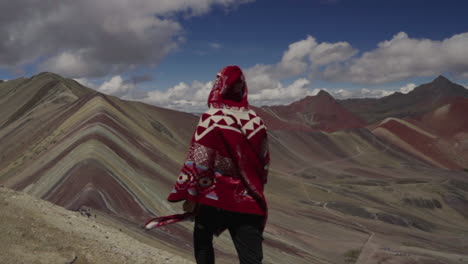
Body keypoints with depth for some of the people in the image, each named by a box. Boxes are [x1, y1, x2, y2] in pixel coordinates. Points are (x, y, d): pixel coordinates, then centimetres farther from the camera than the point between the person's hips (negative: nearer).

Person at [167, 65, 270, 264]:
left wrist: (190, 196, -1)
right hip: (249, 202, 3)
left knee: (202, 240, 25)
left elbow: (198, 162, -11)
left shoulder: (211, 118, -11)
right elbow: (264, 163, 11)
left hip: (215, 198, -3)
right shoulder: (256, 121, 3)